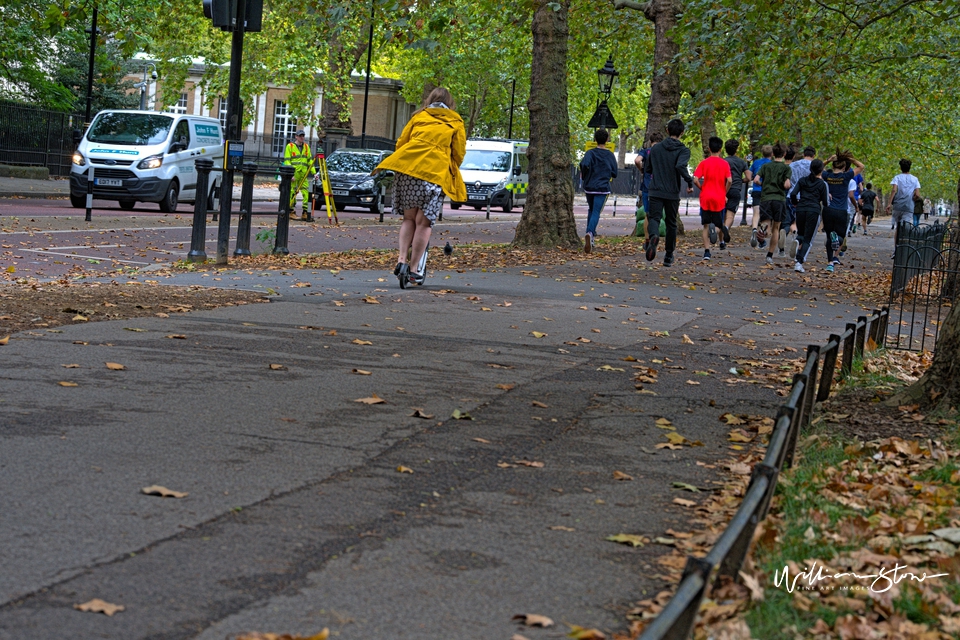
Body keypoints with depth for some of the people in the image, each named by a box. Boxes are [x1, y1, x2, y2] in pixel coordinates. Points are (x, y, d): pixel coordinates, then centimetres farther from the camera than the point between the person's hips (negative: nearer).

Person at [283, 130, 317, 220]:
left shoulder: (306, 147, 15)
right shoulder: (290, 146, 1)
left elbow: (310, 160, 18)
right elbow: (287, 161, -4)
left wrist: (314, 172, 8)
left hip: (303, 174, 4)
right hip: (293, 174, -4)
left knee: (305, 191, -6)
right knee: (292, 192, -3)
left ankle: (305, 211, -5)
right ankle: (291, 211, 6)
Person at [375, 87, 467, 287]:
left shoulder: (419, 117, 19)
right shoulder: (456, 123, 14)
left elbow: (400, 143, 17)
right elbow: (459, 154, 12)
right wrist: (450, 169, 30)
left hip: (407, 166, 2)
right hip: (436, 172, -2)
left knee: (409, 218, 14)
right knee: (424, 222, 1)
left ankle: (402, 260, 1)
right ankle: (413, 269, 0)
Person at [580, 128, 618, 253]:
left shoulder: (590, 153, -3)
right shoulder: (610, 155, 1)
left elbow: (584, 164, -23)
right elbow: (614, 173, 4)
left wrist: (584, 176, -5)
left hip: (589, 187, 1)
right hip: (603, 188, -1)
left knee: (591, 210, 22)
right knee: (596, 212, -9)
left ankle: (590, 234, 22)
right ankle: (590, 233, -35)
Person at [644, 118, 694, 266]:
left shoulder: (656, 148, 7)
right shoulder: (683, 150, -5)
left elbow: (647, 169, 12)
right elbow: (680, 166, -24)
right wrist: (690, 183, -13)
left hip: (656, 191, 1)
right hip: (673, 193, -1)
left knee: (654, 218, -5)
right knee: (671, 224, 13)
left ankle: (653, 236, -41)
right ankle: (668, 256, 20)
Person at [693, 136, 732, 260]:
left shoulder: (704, 163, -2)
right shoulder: (724, 164, -1)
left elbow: (695, 180, -10)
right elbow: (729, 181, -8)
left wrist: (702, 188, 7)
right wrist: (725, 193, 6)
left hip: (705, 198, 0)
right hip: (719, 199, 0)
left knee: (706, 226, 5)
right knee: (719, 224, 17)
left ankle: (707, 251, -5)